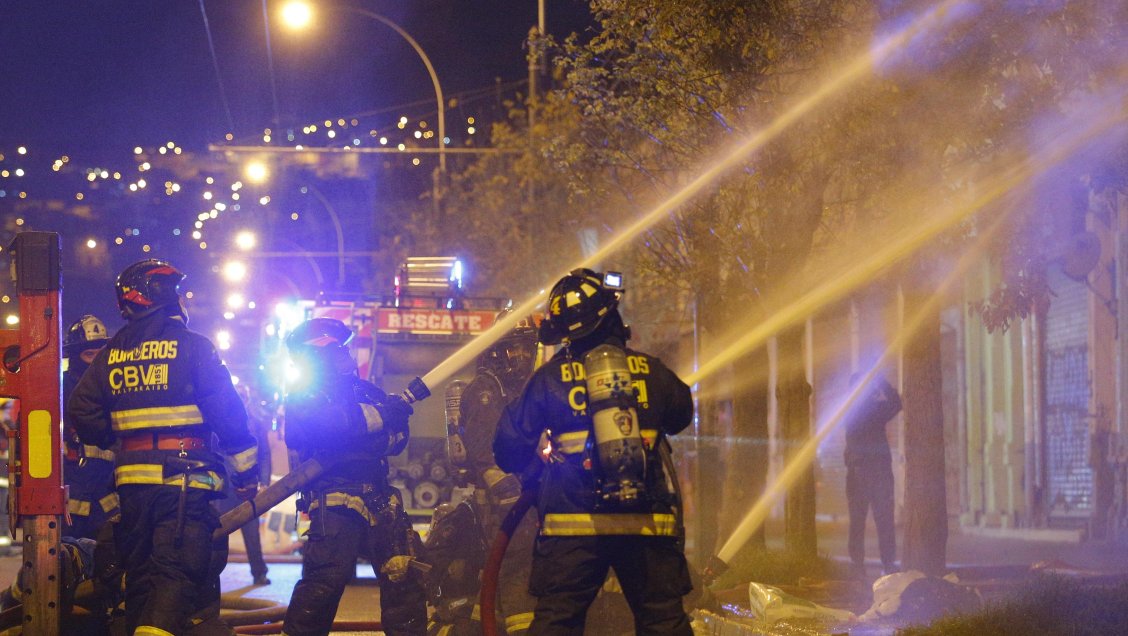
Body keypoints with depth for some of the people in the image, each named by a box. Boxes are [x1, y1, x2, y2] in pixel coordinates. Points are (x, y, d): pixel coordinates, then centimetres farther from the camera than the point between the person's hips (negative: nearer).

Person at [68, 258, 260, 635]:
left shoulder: (110, 355, 11)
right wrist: (246, 473, -1)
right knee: (177, 575, -11)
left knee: (139, 572, 15)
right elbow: (227, 413, -8)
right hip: (184, 480, -5)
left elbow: (81, 413, 12)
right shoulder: (192, 346, -4)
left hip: (131, 480, 5)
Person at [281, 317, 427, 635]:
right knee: (327, 577, -12)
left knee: (404, 573, -1)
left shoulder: (362, 390, 19)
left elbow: (396, 440, 13)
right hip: (334, 500, -6)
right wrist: (381, 415, -17)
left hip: (379, 499, 6)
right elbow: (329, 424, -19)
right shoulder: (302, 398, 3)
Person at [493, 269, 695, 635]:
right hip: (648, 522, 1)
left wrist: (532, 471, 26)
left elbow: (510, 445, 5)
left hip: (573, 524, -1)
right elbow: (681, 415, 24)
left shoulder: (550, 378, 1)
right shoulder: (649, 371, 5)